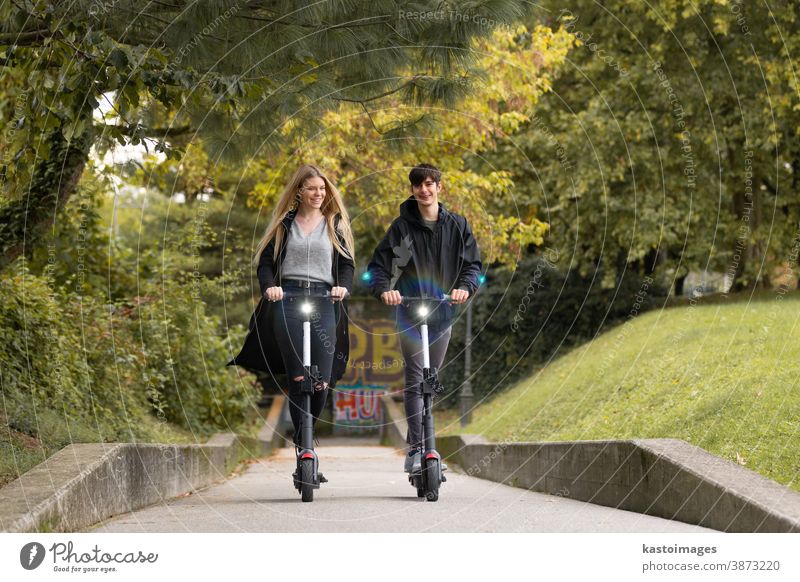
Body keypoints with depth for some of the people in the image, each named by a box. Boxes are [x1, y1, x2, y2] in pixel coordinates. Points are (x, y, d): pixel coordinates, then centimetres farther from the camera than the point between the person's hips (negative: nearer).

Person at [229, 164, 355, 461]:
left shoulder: (335, 224, 16)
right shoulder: (284, 223, 14)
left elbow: (347, 263, 11)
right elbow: (265, 261, 11)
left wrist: (343, 286, -10)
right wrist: (269, 286, -10)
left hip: (324, 301, 0)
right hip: (288, 300, 0)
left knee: (322, 380, -8)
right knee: (297, 377, -8)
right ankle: (300, 439, 0)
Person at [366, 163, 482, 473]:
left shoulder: (457, 225, 6)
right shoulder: (402, 226, 1)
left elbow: (473, 264, 4)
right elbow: (378, 265, -1)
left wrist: (465, 286, -17)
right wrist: (384, 289, -21)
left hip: (443, 314, 3)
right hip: (410, 314, -3)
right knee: (415, 382, -11)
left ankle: (419, 441, 24)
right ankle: (417, 449, -12)